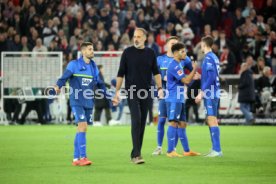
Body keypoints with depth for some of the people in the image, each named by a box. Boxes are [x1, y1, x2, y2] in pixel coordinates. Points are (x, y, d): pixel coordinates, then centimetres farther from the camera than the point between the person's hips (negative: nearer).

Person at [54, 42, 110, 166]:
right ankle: (82, 157, -18)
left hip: (88, 102, 6)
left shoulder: (94, 67, 13)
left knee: (82, 129, 8)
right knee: (82, 126, -17)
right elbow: (64, 77, -10)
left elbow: (100, 84, 20)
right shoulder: (74, 65, -4)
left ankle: (76, 158, 14)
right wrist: (58, 86, -29)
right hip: (77, 101, -6)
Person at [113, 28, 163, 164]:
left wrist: (159, 88, 0)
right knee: (136, 121, -15)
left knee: (142, 123, 5)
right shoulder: (128, 52, 0)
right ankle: (136, 154, -18)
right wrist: (117, 92, -2)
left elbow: (156, 72, 11)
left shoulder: (150, 53, 8)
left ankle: (136, 154, 13)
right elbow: (121, 73, 2)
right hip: (132, 91, -4)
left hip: (146, 92, 4)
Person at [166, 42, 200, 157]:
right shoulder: (174, 66, -15)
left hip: (179, 99, 10)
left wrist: (193, 76, 15)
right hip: (173, 99, -10)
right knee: (173, 123, -11)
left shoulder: (178, 65, 17)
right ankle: (170, 151, -11)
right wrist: (194, 69, -8)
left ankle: (187, 150, 16)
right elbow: (186, 81, -19)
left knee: (182, 124, 12)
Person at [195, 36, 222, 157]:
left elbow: (211, 78, -19)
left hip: (210, 94, -9)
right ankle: (215, 149, 15)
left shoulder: (208, 58, -13)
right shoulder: (214, 57, 14)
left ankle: (217, 150, -11)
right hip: (213, 93, 9)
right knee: (212, 121, 12)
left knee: (212, 120, -9)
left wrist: (201, 93, -17)